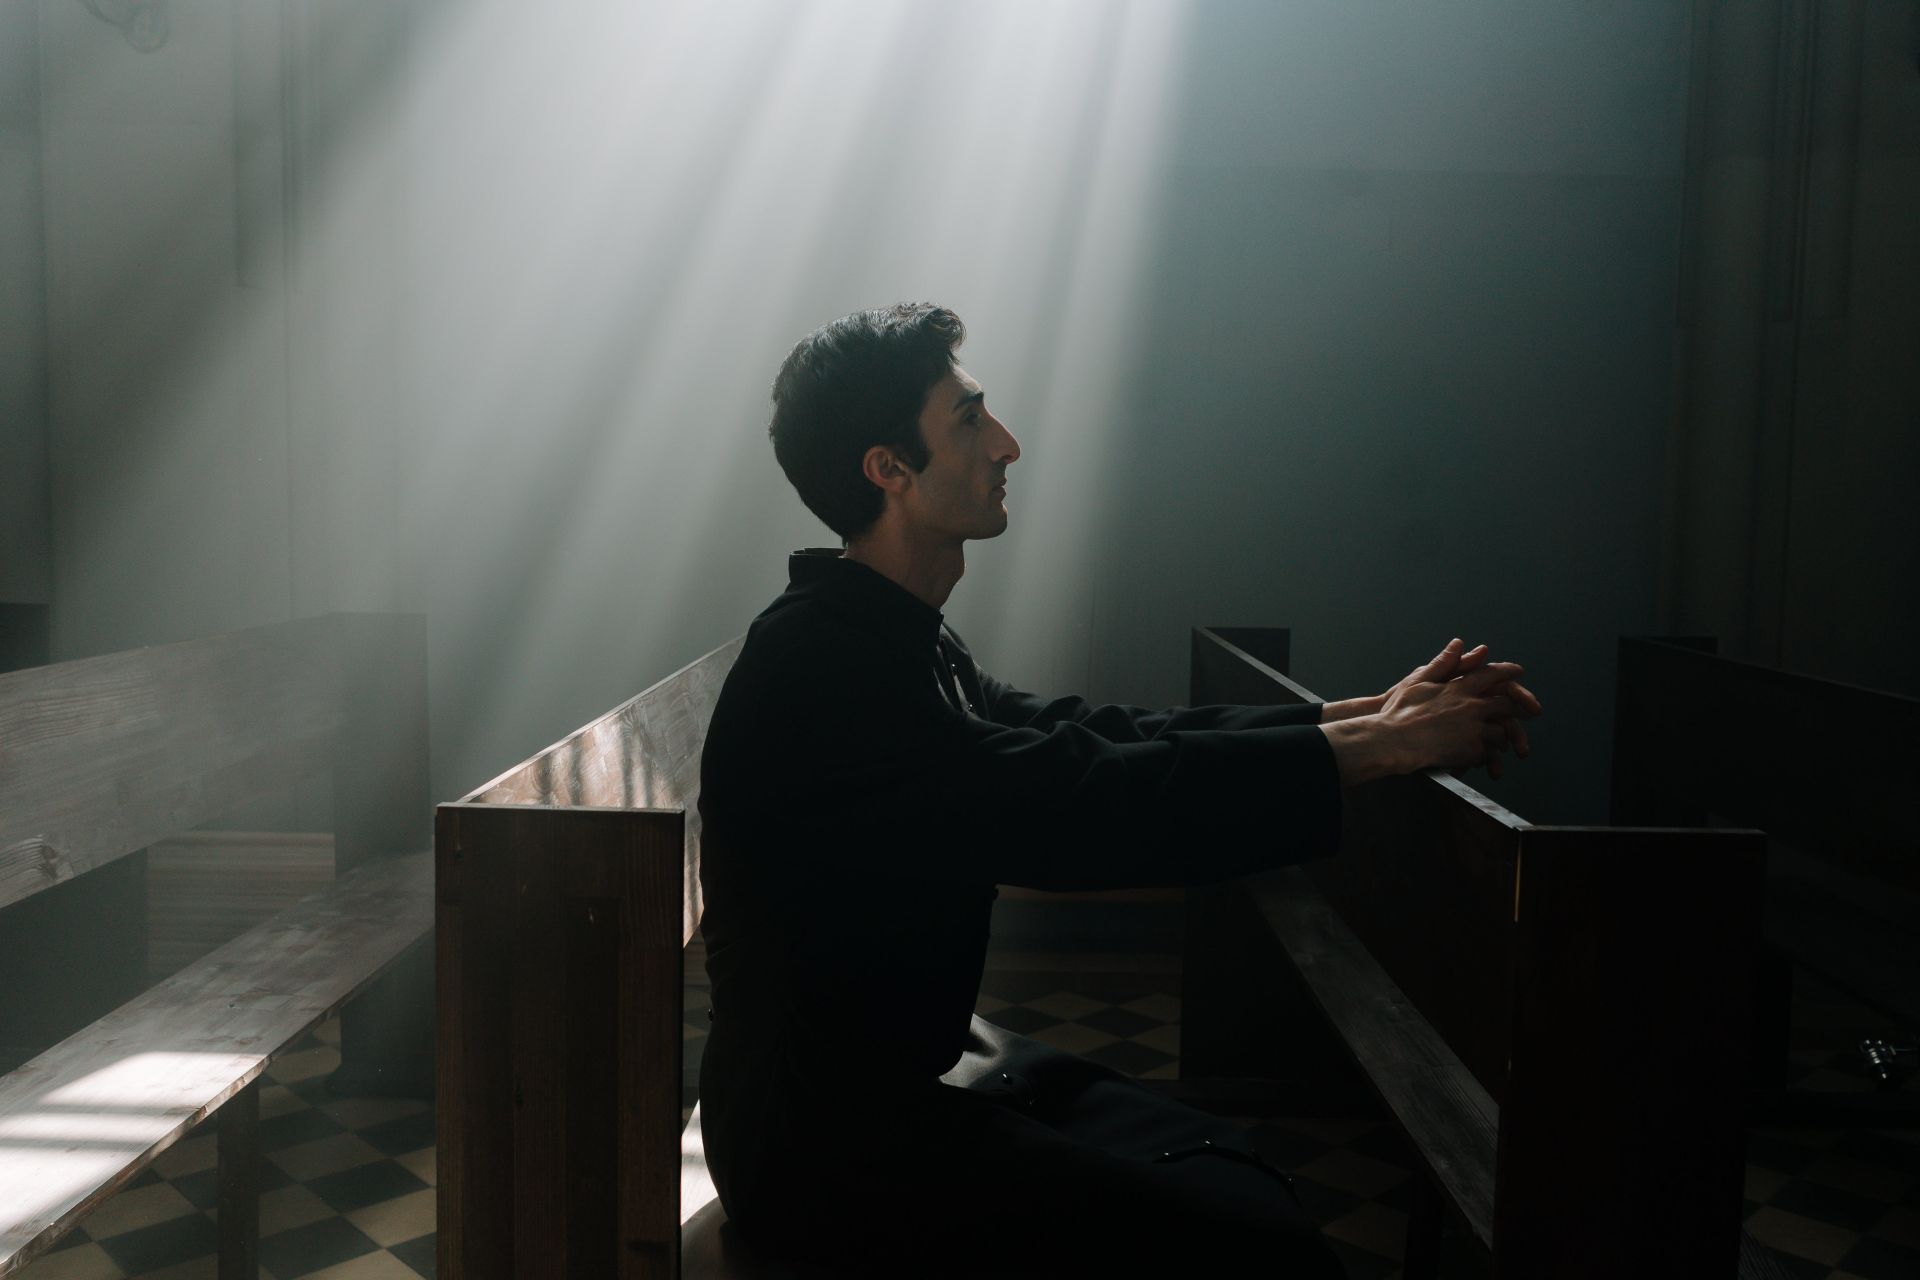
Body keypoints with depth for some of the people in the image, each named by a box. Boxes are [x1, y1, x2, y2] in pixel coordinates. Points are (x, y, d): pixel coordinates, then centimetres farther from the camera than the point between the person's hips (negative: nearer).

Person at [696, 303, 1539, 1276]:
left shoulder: (895, 637, 8)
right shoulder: (818, 661, -22)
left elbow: (1090, 740, 4)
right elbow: (1069, 808, -29)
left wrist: (1361, 716, -3)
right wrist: (1370, 750, -21)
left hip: (920, 1064, 9)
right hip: (828, 1135, -9)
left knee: (1245, 1185, 1)